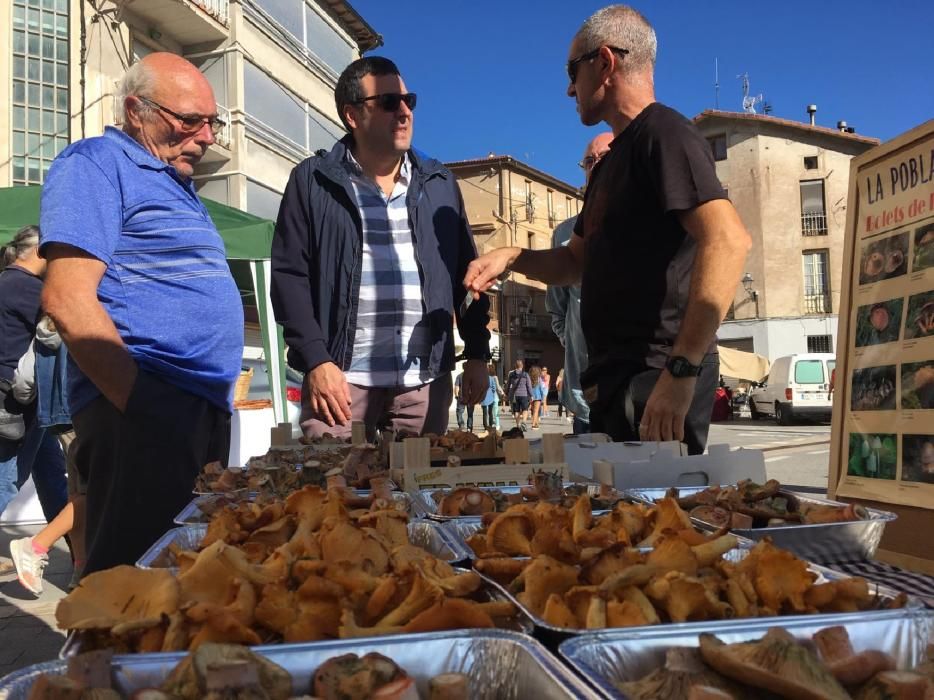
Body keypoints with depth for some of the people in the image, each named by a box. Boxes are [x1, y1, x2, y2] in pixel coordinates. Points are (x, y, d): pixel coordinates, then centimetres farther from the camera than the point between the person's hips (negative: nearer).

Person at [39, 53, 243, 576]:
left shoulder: (175, 183, 23)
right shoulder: (98, 163, -5)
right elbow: (68, 299, -17)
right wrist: (142, 404, -20)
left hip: (205, 409, 9)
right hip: (147, 411, -9)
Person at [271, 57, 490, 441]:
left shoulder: (439, 184, 14)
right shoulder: (313, 181, 4)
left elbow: (466, 273, 14)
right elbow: (289, 275, -1)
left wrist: (477, 355, 8)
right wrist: (316, 360, -10)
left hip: (426, 380, 3)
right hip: (341, 376, -3)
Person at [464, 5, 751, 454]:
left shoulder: (664, 132, -9)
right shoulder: (612, 160, 20)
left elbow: (728, 241, -24)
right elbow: (578, 262, 27)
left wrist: (681, 370, -29)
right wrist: (513, 258, 7)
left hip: (656, 381, -9)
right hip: (616, 378, 10)